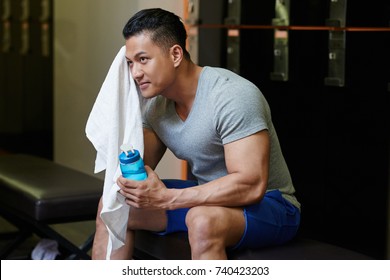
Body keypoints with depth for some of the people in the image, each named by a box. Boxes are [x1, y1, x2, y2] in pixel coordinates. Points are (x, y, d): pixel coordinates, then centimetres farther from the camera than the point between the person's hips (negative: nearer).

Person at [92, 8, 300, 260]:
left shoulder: (232, 95, -23)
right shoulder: (156, 104, 2)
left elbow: (251, 185, -31)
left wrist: (167, 198, -31)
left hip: (268, 204, -8)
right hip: (207, 198, 8)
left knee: (203, 220, -39)